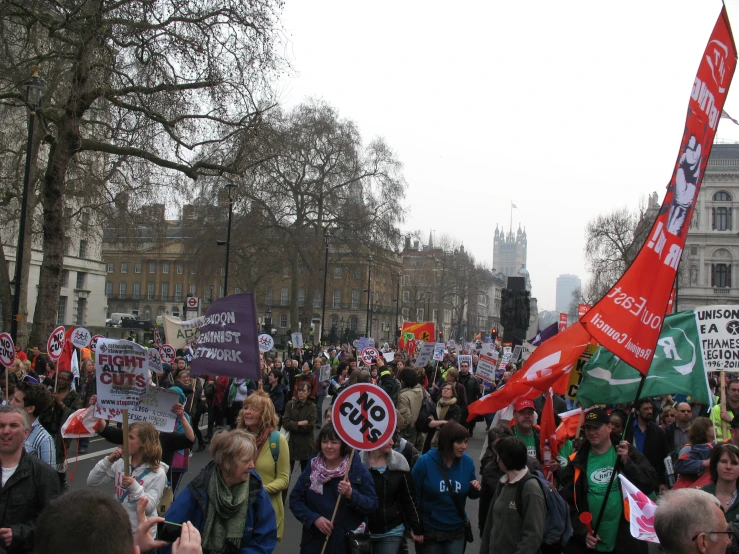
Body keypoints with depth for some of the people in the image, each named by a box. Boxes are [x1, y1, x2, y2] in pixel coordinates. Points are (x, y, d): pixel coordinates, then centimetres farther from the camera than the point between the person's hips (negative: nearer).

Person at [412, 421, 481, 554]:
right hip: (429, 530, -2)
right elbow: (413, 495, -10)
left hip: (457, 530, 3)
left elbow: (471, 494, 7)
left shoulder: (467, 462, -6)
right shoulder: (425, 462, -16)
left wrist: (476, 489, -15)